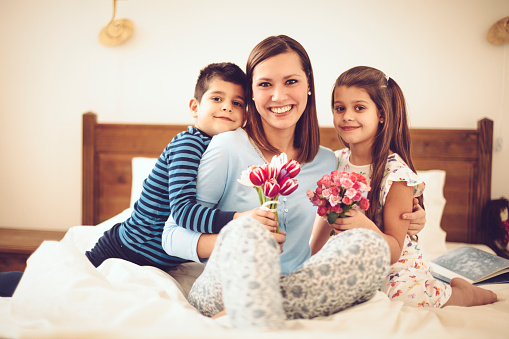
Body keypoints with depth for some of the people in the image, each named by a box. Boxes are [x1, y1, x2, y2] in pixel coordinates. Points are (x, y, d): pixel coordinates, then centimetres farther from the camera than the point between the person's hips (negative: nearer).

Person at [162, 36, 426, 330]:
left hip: (291, 290, 5)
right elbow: (172, 234, -3)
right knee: (247, 230, -35)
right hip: (221, 291, -4)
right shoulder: (228, 148, -5)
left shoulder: (327, 163, 8)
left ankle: (236, 316, -27)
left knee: (372, 245, -23)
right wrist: (236, 241, -23)